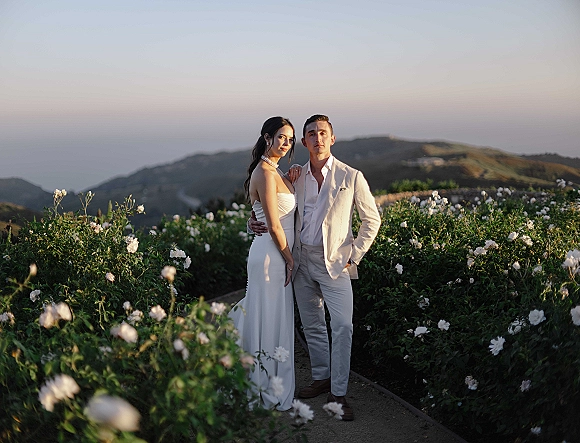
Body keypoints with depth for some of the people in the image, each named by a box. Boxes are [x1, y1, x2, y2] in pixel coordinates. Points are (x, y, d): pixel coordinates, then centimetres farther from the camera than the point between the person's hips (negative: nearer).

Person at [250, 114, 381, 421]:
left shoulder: (351, 177, -4)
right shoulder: (296, 176, 6)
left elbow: (372, 219, 3)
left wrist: (354, 256, -3)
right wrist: (260, 223, -1)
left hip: (334, 263, -4)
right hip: (302, 260, 4)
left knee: (342, 325, -11)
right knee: (311, 325, 12)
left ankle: (338, 392, 0)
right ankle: (321, 378, 29)